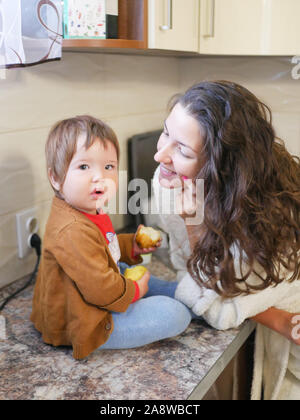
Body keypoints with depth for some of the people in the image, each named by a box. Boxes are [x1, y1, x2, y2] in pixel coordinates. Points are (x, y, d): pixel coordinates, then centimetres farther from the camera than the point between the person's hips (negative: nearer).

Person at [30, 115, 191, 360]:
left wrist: (132, 246, 7)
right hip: (81, 325, -11)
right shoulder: (72, 232, -33)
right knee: (175, 315, -14)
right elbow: (100, 289, -31)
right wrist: (135, 291, -13)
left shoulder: (89, 212, 1)